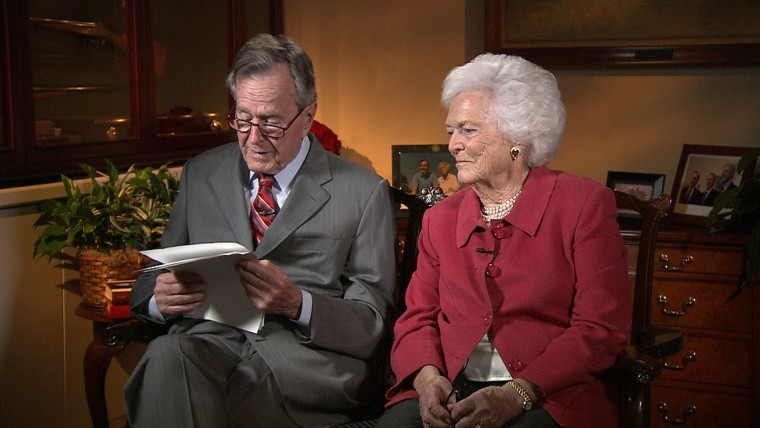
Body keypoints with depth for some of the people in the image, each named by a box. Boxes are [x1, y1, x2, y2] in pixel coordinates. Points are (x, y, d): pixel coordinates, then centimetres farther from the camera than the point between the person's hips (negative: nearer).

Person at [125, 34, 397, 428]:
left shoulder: (364, 193, 8)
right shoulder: (200, 174, 20)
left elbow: (371, 324, 4)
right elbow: (153, 280, 23)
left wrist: (297, 304, -16)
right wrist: (159, 298, -4)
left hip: (307, 351, -3)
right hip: (210, 339, 3)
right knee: (168, 355, -34)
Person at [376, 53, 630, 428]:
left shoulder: (585, 205, 1)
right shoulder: (441, 218, 15)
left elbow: (602, 330, -5)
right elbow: (418, 317, 13)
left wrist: (517, 394, -17)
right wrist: (427, 377, -11)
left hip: (550, 397, -3)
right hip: (451, 393, 4)